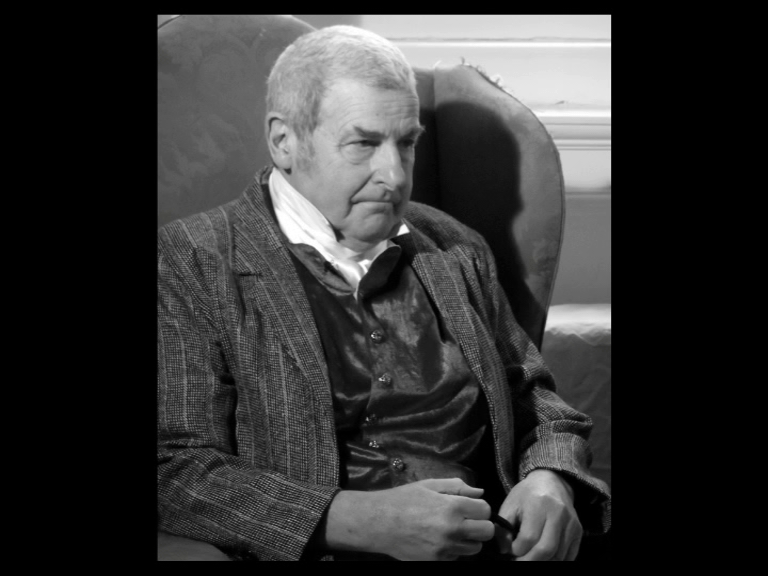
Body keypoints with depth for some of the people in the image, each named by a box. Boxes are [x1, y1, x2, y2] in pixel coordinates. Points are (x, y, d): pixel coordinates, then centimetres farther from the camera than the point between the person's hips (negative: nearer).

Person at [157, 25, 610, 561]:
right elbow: (176, 470, -9)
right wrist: (361, 522, -19)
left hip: (492, 548, 3)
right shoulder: (190, 261, -2)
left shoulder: (457, 251, 14)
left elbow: (532, 393, 23)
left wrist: (551, 480, 0)